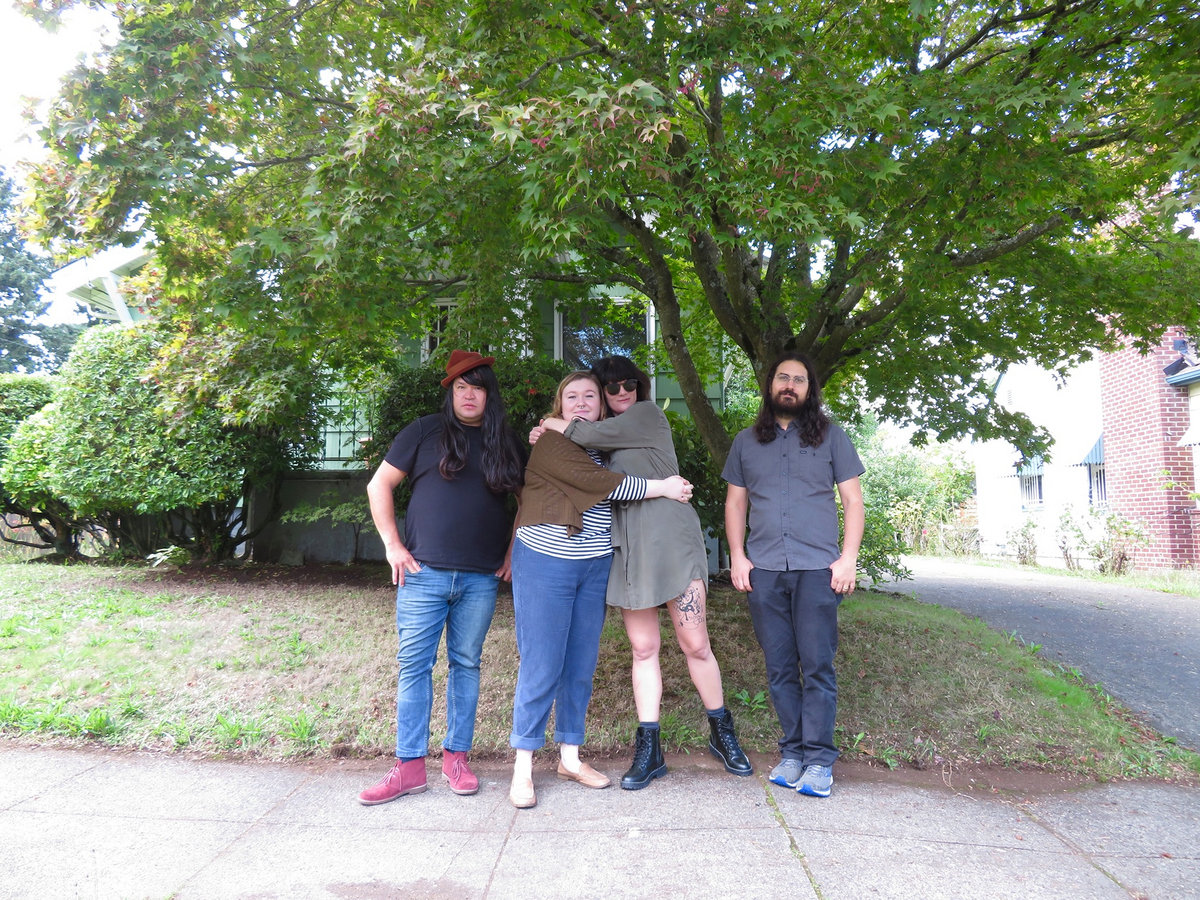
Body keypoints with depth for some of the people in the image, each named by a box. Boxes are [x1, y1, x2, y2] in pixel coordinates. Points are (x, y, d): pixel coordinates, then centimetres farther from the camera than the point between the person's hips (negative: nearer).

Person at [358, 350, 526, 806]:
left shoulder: (507, 443, 9)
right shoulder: (424, 432, 2)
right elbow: (379, 485, 5)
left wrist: (513, 551, 9)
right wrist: (393, 545, -1)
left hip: (481, 579, 2)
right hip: (424, 573, -1)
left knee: (466, 664, 10)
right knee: (414, 665, 2)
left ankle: (456, 756, 23)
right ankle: (410, 765, 14)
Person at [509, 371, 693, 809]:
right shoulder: (550, 442, -9)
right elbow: (599, 483, -17)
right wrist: (662, 488, -13)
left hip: (594, 567, 6)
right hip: (546, 563, -6)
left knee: (581, 665, 11)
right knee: (541, 667, -3)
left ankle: (570, 756, 24)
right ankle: (522, 766, 10)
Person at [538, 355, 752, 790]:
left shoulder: (650, 414, 2)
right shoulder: (602, 438, 20)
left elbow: (600, 435, -10)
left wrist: (562, 427, 4)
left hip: (671, 540, -5)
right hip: (629, 550, 5)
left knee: (695, 644, 0)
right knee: (643, 648, 6)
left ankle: (722, 734, 19)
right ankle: (648, 750, 14)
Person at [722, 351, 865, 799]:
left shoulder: (830, 437, 9)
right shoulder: (746, 442, 15)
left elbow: (852, 498, 7)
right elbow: (735, 502, 16)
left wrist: (849, 557, -4)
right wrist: (737, 555, 4)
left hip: (817, 568, -2)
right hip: (763, 570, 2)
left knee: (818, 666, -4)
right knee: (779, 669, 6)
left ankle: (819, 759, 6)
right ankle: (792, 752, 17)